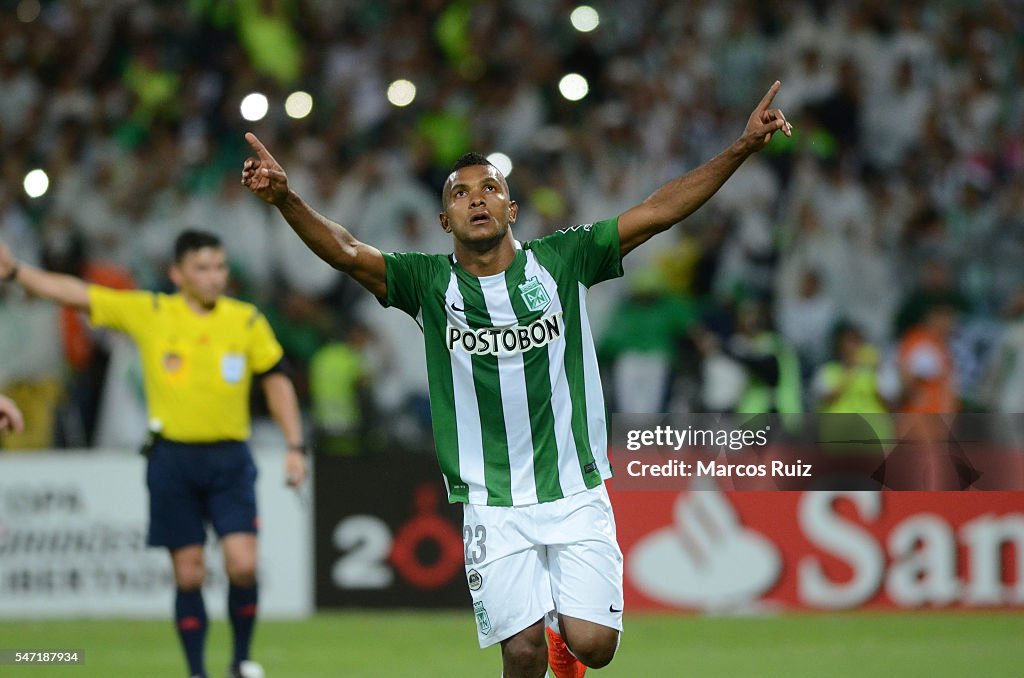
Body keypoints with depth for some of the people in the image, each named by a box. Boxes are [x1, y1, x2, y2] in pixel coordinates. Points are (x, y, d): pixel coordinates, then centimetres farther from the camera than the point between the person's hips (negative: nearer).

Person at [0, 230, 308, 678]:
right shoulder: (148, 313, -2)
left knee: (242, 565, -13)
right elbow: (76, 294, -2)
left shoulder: (248, 322, 1)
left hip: (230, 459, 0)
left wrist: (295, 447, 6)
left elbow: (276, 381, 11)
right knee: (188, 574, 1)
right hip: (172, 459, 0)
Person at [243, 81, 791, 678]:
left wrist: (741, 148, -11)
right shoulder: (430, 282, 1)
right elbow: (347, 252, -13)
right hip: (493, 504, 0)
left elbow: (658, 213, -3)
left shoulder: (559, 261, 1)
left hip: (576, 490, 0)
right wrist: (285, 197, -31)